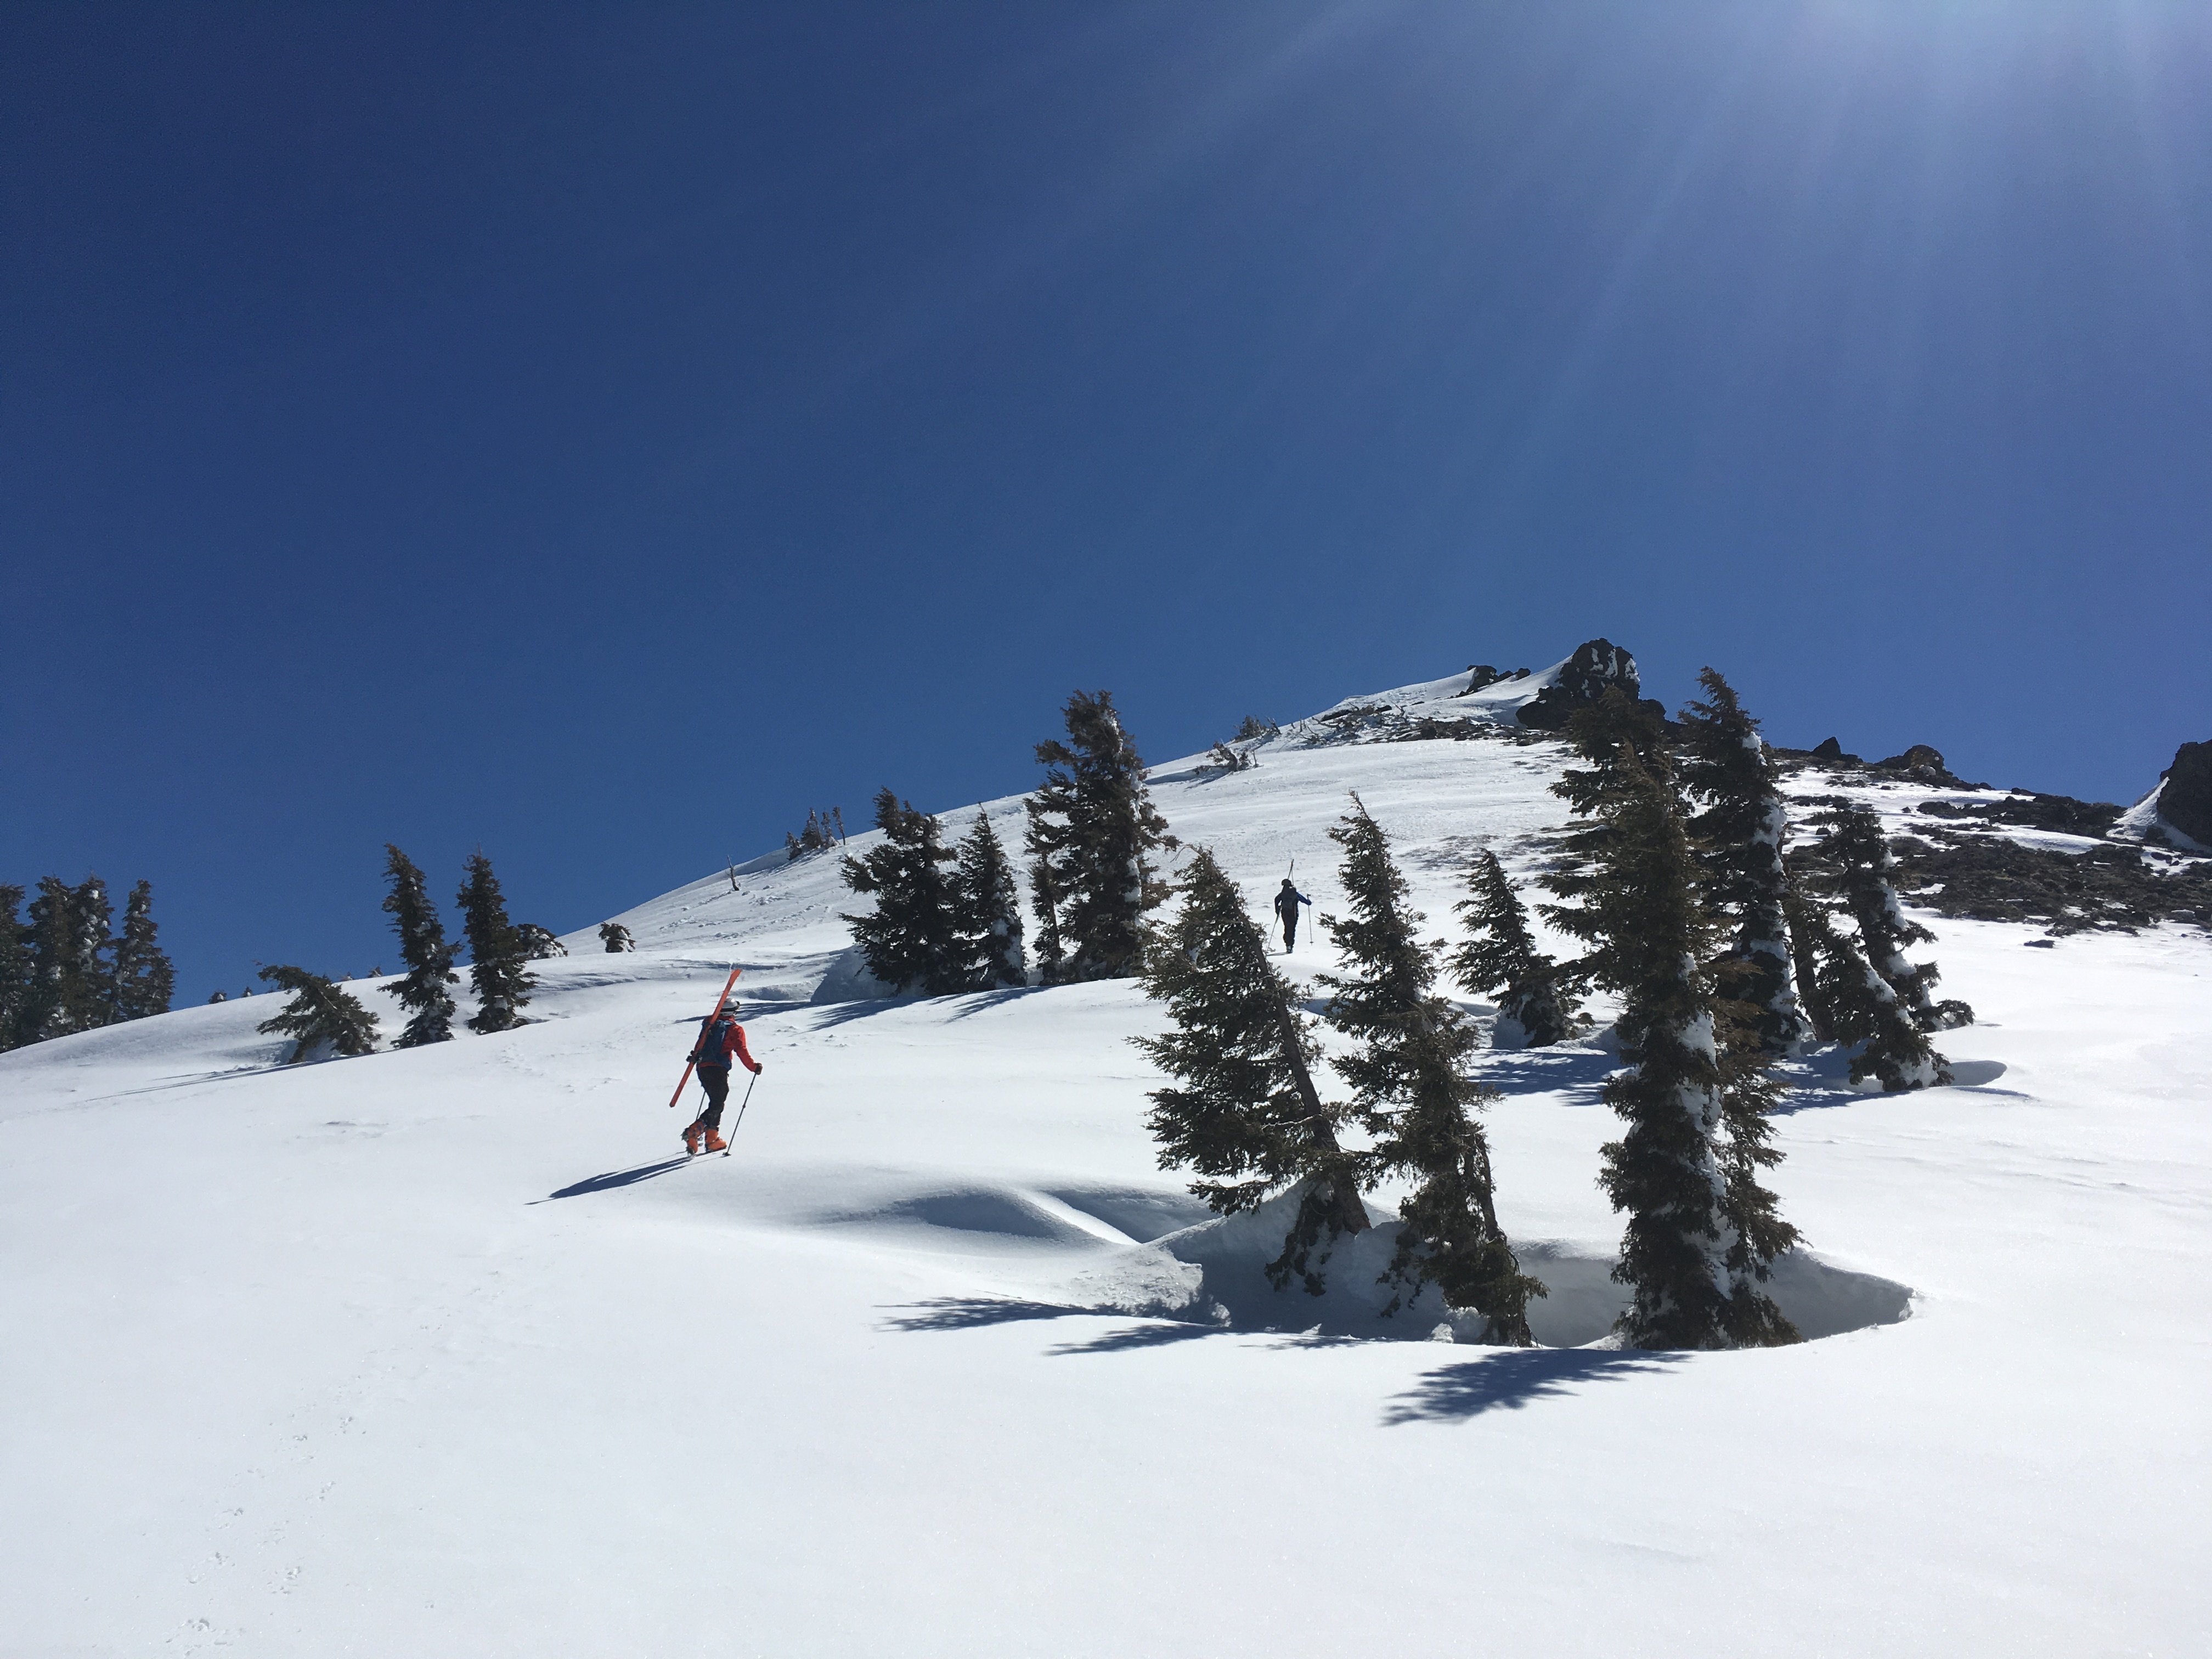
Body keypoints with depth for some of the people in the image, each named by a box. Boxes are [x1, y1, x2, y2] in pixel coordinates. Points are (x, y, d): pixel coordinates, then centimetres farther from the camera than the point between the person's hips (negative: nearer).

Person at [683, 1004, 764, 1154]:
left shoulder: (711, 1025, 18)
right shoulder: (735, 1029, 1)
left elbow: (700, 1045, 20)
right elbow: (742, 1052, -6)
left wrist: (695, 1057, 36)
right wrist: (754, 1067, 3)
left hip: (702, 1068, 7)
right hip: (718, 1069, -7)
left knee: (716, 1103, 19)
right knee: (717, 1106, -5)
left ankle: (712, 1139, 19)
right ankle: (693, 1132, -22)